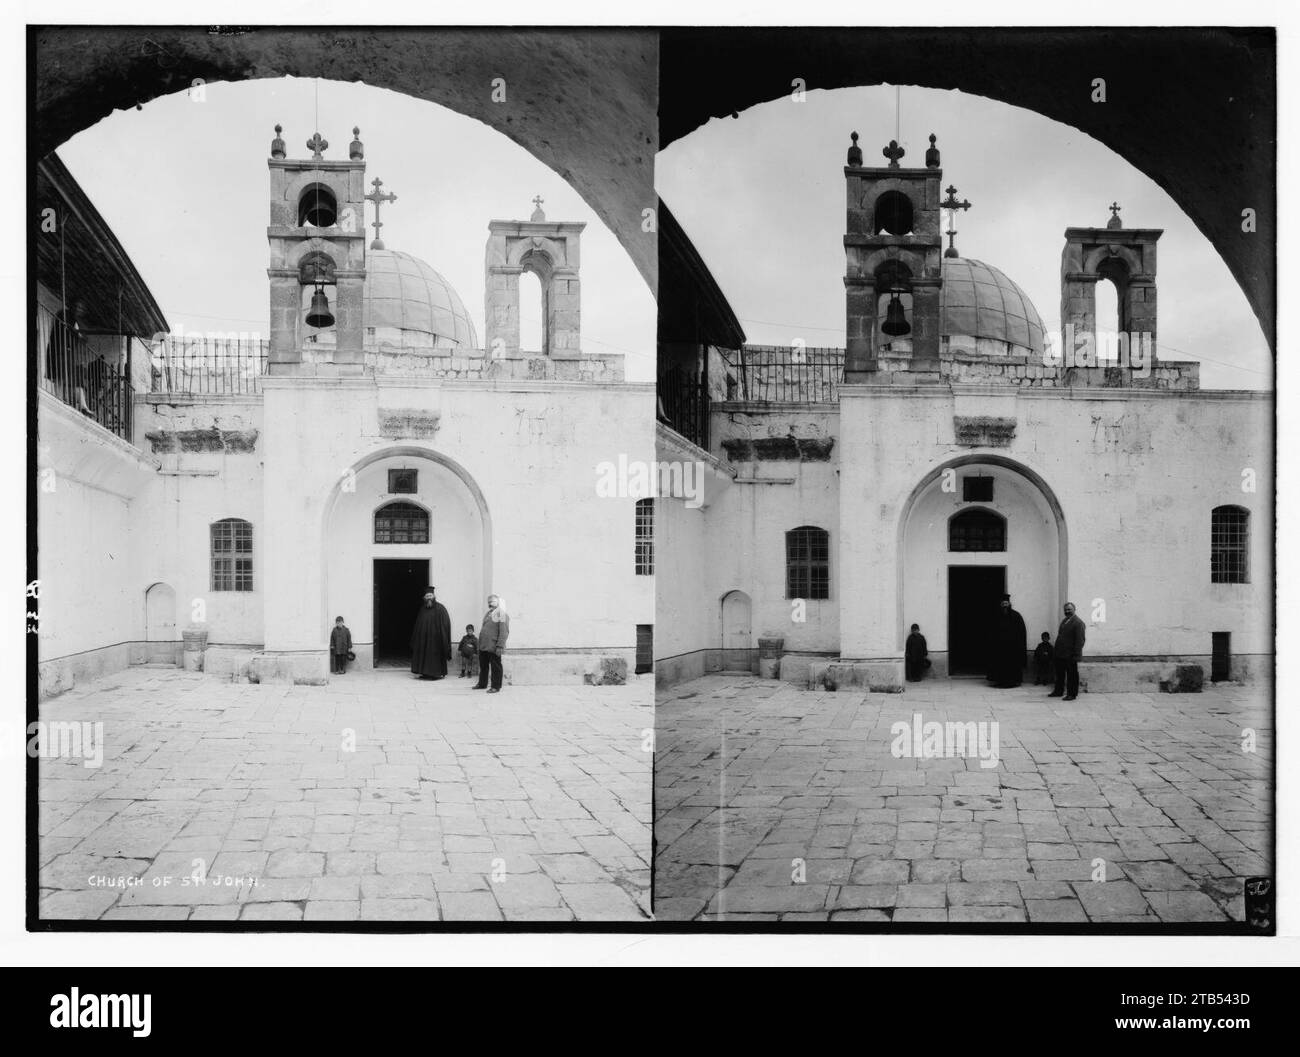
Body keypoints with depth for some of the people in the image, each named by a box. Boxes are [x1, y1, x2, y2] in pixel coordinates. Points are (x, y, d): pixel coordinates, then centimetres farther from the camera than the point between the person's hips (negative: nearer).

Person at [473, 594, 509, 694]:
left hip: (493, 648, -8)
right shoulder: (487, 614, 17)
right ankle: (482, 684, 29)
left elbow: (504, 632, -16)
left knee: (495, 667, 0)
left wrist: (500, 646, -21)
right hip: (483, 646, 8)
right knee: (483, 666, 16)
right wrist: (480, 643, 19)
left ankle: (496, 686, 7)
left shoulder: (502, 615, -10)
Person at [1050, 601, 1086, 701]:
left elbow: (1080, 640, -17)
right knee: (1060, 674, 16)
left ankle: (1072, 694, 8)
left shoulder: (1078, 623, -12)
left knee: (1071, 675, 1)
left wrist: (1076, 655, -22)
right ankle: (1058, 691, 26)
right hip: (1060, 654, 9)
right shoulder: (1064, 621, 16)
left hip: (1070, 655, -8)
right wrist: (1055, 651, 17)